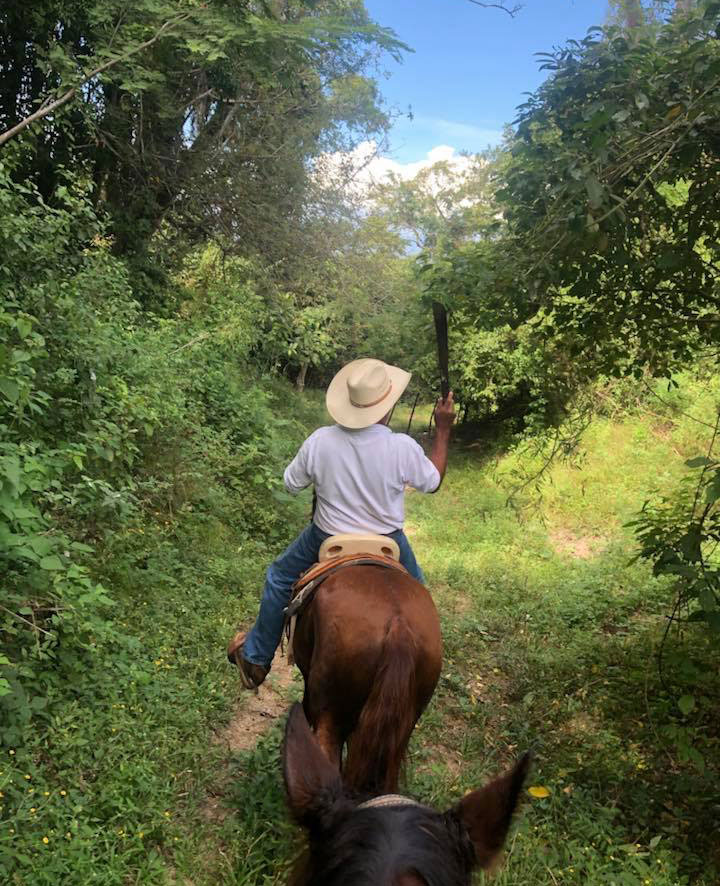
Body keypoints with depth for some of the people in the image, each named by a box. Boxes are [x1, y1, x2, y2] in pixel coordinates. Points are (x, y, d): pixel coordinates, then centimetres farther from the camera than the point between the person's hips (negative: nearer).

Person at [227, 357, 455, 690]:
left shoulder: (320, 441, -22)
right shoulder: (403, 447, -25)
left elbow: (291, 484, -5)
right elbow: (433, 482, -5)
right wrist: (443, 428, 0)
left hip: (326, 540, 0)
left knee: (279, 578, 26)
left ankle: (256, 657, 37)